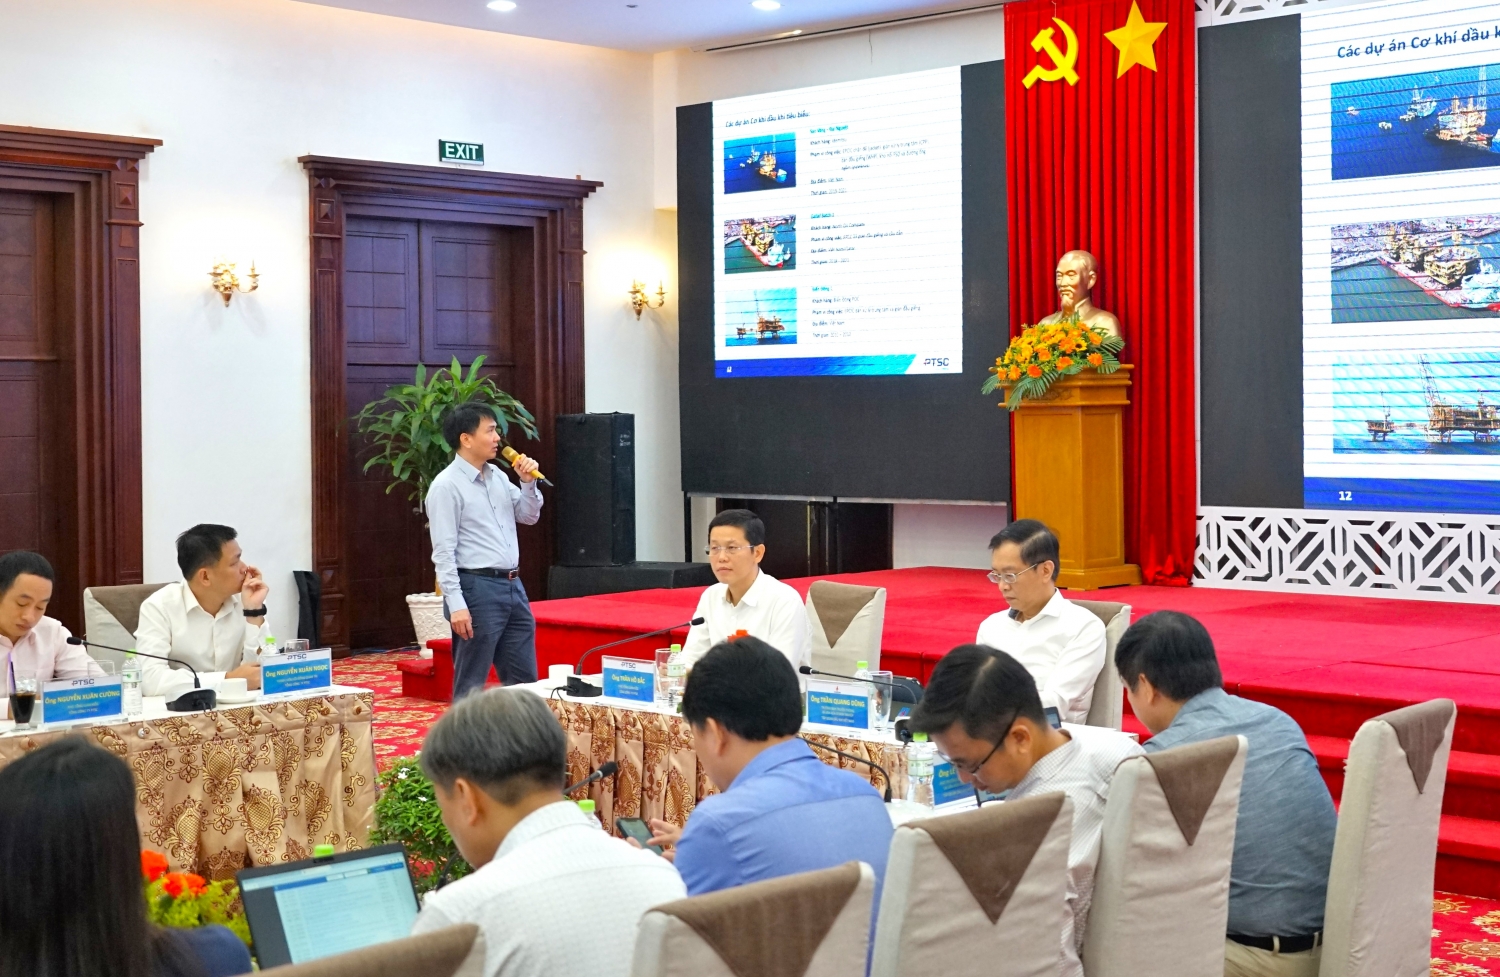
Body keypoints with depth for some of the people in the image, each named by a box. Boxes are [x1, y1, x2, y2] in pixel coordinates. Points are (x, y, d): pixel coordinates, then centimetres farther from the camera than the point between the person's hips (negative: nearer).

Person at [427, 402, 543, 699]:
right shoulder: (446, 486, -11)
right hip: (477, 589, -8)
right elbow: (444, 552, -15)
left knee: (525, 680, 12)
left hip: (513, 586, 8)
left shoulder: (497, 476, 12)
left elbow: (529, 517, 22)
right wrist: (456, 605, -21)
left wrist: (529, 483, 4)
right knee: (470, 686, -1)